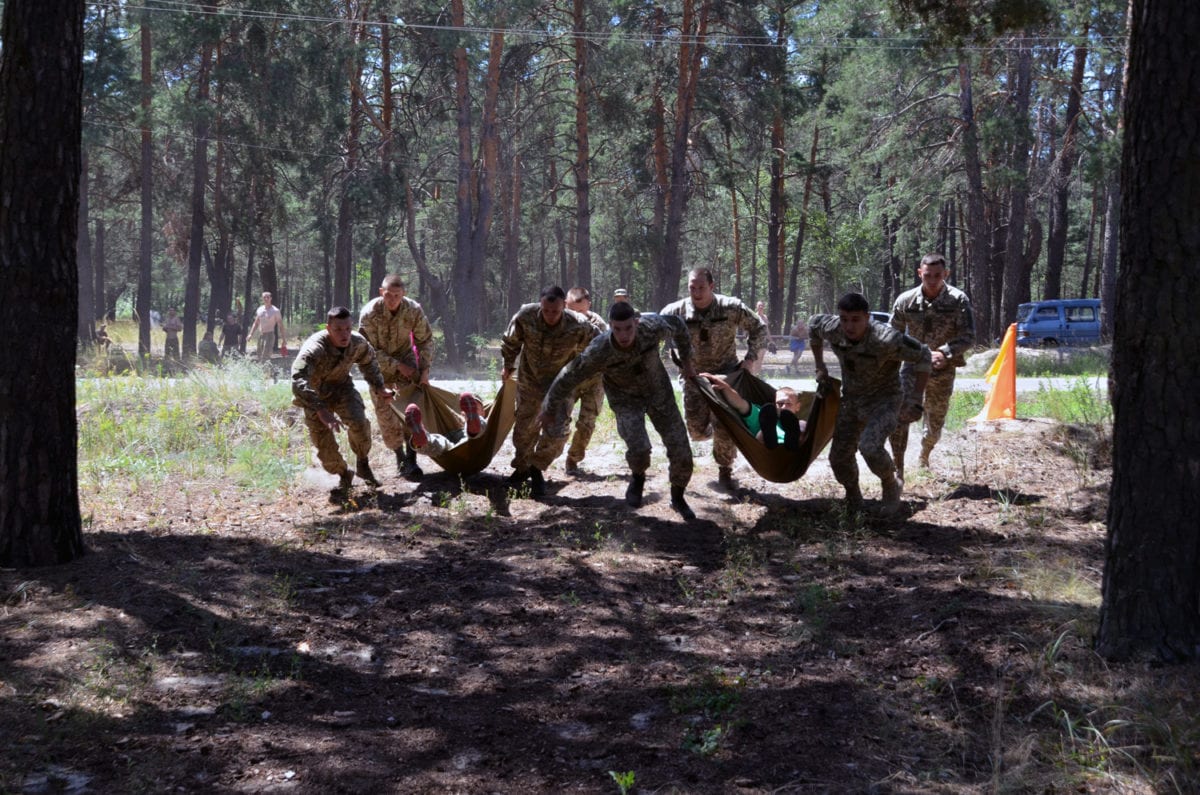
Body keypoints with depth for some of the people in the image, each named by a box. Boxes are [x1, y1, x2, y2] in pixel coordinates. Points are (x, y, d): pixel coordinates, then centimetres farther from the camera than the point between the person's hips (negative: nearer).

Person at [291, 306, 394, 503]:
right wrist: (321, 411, -61)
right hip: (315, 395, -2)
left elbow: (368, 362, 7)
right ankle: (344, 476, 18)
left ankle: (362, 464, 2)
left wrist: (379, 387, 10)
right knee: (323, 442, -9)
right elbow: (298, 382, -51)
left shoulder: (358, 343, -19)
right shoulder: (313, 349, -37)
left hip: (341, 387, 3)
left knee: (359, 422, -23)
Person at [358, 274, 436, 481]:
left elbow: (425, 340, -4)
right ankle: (400, 457, 5)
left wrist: (425, 368, -12)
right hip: (379, 363, -1)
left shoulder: (413, 310, -19)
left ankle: (411, 459, -5)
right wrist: (397, 366, -22)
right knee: (384, 409, -5)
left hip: (405, 358, 1)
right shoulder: (369, 313, -26)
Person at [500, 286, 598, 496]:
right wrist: (508, 366, 10)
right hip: (529, 380, 1)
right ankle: (522, 467, 35)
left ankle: (537, 468, 15)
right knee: (525, 425, 12)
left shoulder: (578, 327, -29)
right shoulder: (525, 317, -25)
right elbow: (510, 341, -2)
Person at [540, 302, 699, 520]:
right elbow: (568, 379, -18)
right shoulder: (598, 352, -34)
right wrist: (549, 410, -4)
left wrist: (686, 360, 7)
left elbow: (678, 325, -5)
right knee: (638, 447, -25)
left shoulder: (653, 327, -30)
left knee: (681, 451, 0)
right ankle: (637, 477, 12)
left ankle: (677, 498, 29)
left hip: (658, 390, 2)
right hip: (625, 398, -2)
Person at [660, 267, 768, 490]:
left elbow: (759, 328, -3)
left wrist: (751, 358, -10)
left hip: (726, 373, -2)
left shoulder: (732, 308, -15)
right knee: (697, 430, 2)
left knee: (725, 427, -8)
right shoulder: (677, 311, -14)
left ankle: (725, 469, 16)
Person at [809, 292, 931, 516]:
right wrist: (820, 366, 10)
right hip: (851, 401, 6)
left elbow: (922, 356, -20)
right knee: (839, 456, 5)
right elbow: (813, 323, 8)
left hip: (884, 400, -6)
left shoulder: (885, 339, -32)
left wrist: (914, 398, -19)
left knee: (870, 446, -30)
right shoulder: (833, 329, -17)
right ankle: (853, 498, 32)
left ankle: (891, 485, -1)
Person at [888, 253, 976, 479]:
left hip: (943, 369, 1)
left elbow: (968, 337, -14)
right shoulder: (905, 300, -7)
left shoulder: (958, 300, -11)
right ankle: (897, 471, -22)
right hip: (913, 365, -1)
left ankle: (924, 458, 47)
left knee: (935, 423, 16)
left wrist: (943, 352, -28)